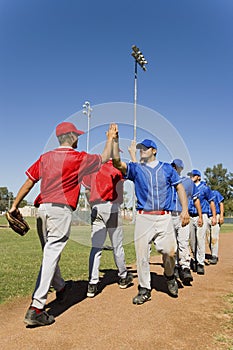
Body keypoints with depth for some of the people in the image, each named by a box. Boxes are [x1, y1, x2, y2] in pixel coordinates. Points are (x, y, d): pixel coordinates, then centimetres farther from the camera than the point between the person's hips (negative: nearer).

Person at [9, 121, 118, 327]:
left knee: (49, 253, 18)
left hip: (42, 209, 6)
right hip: (61, 209, -6)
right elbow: (104, 158, 14)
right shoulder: (79, 158, 0)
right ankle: (36, 309, -11)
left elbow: (29, 182, 9)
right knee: (51, 254, -8)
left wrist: (15, 206, 11)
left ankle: (60, 287, 40)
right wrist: (110, 139, 29)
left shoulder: (45, 157, 13)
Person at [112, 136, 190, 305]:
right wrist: (115, 140, -9)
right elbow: (117, 161, -4)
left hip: (164, 217, 0)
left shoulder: (167, 168, 14)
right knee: (142, 254, -1)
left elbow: (180, 187, 11)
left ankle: (169, 277, 26)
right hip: (143, 217, 1)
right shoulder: (135, 168, 12)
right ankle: (145, 289, 16)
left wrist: (185, 209, -1)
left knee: (170, 252, -6)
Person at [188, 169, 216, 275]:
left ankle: (200, 263, -2)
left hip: (202, 216, -4)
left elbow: (211, 202, 3)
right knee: (192, 241, 8)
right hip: (190, 217, 4)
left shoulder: (205, 188, 1)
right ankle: (194, 260, 22)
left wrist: (214, 216, -2)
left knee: (200, 240, -9)